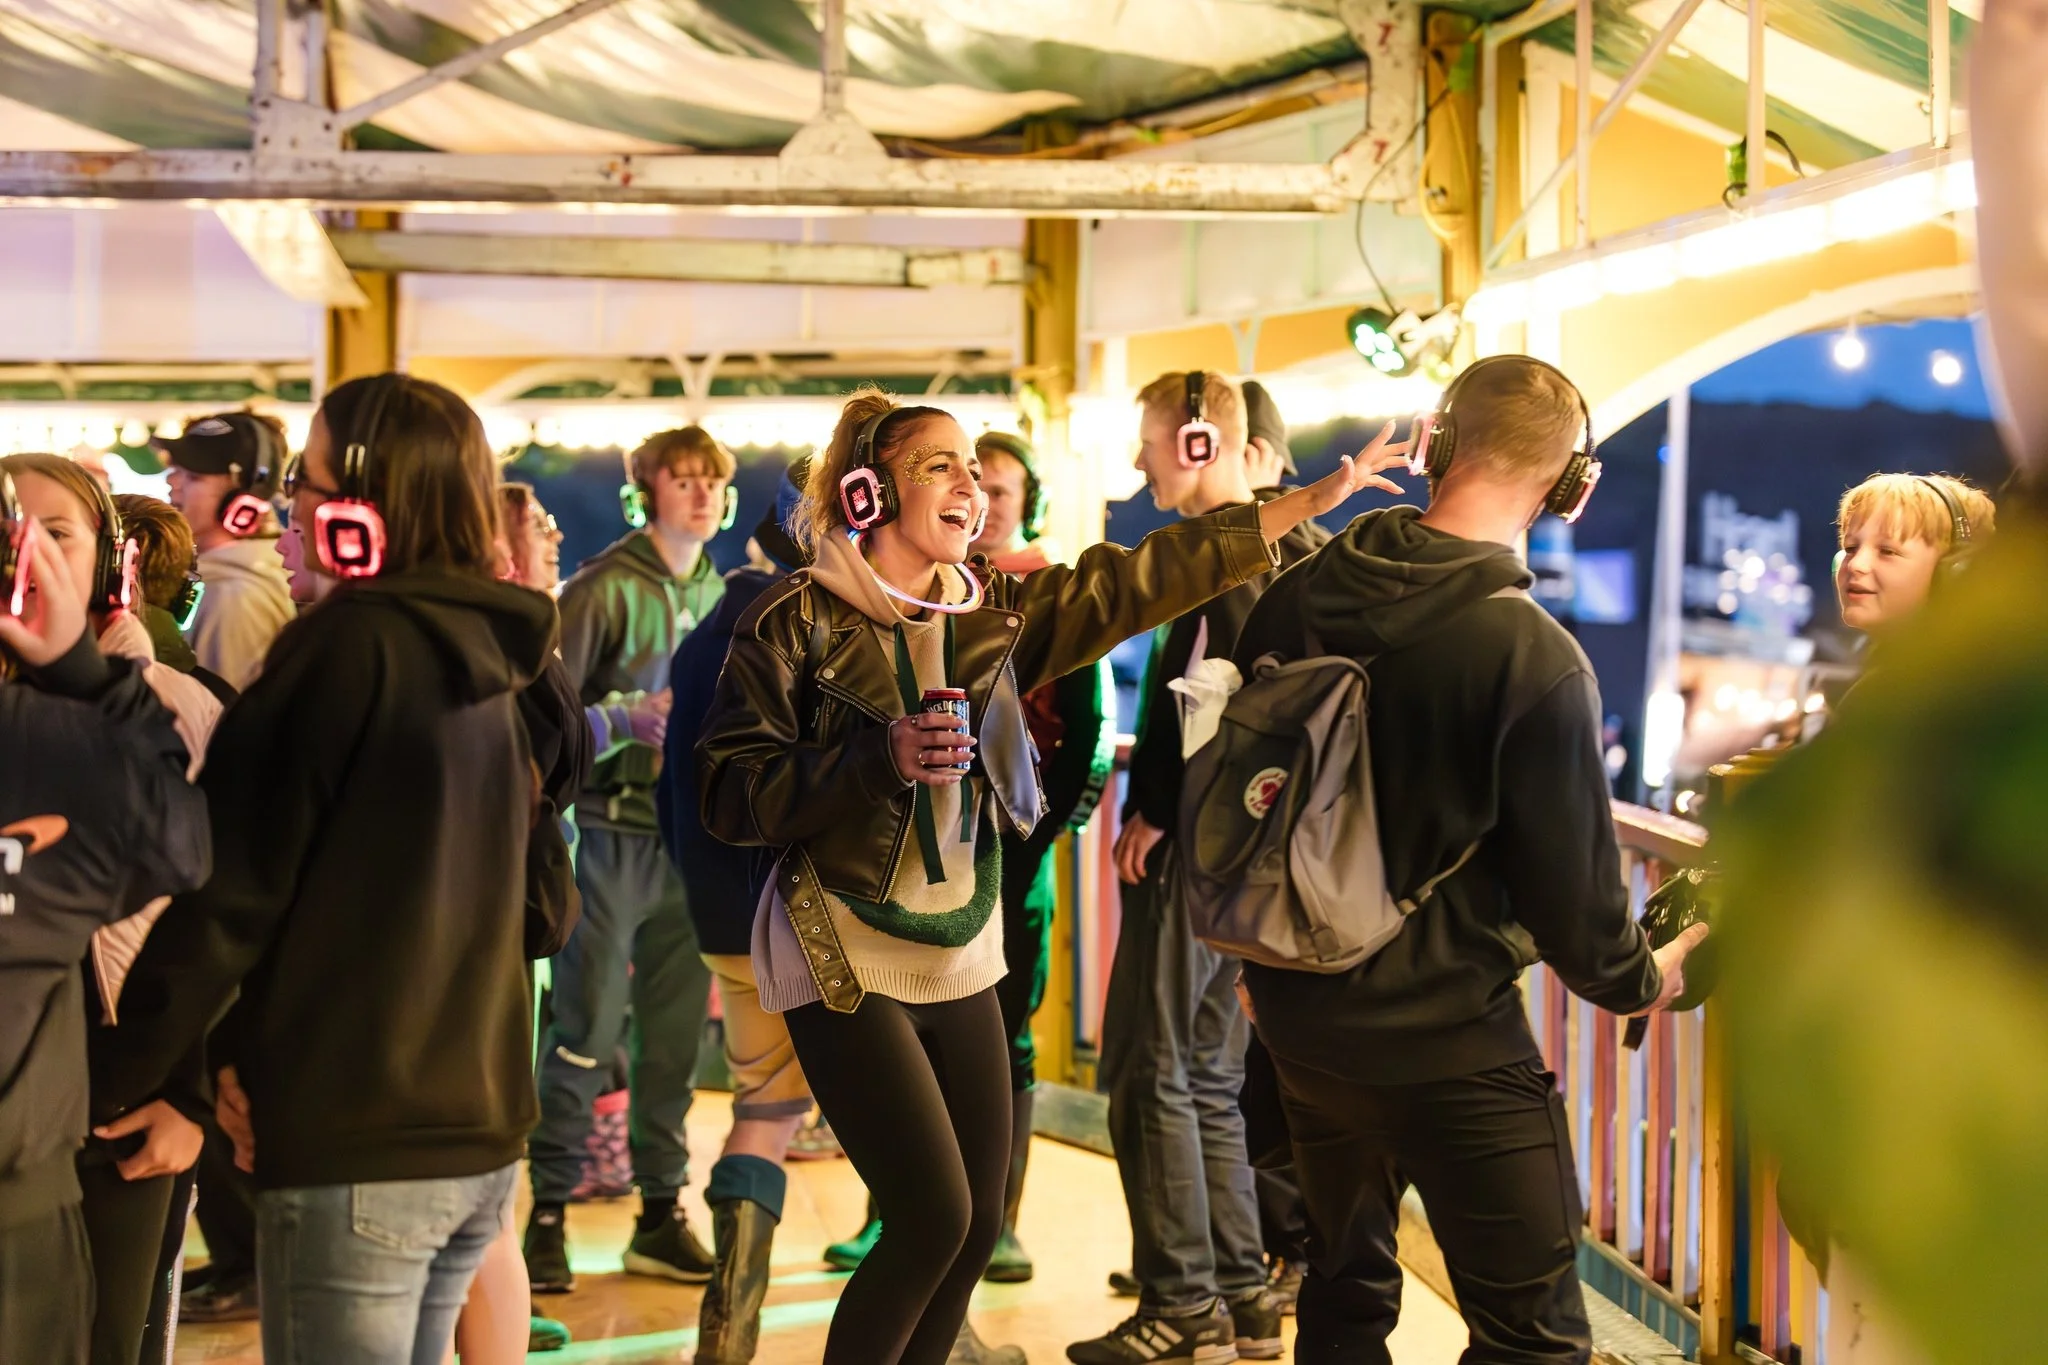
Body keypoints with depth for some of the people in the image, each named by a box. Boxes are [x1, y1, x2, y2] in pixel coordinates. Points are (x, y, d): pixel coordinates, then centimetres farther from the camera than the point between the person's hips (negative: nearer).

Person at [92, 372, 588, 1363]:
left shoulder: (349, 645, -13)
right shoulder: (508, 661, 9)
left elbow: (228, 886, -12)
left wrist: (117, 1081, -2)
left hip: (354, 1142, -7)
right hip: (482, 1131, 7)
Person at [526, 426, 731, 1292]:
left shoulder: (724, 596, 11)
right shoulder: (605, 588, -8)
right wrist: (625, 720, -24)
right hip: (614, 832, -6)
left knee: (676, 1036, 10)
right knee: (586, 1030, -2)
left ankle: (661, 1215, 19)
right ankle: (548, 1213, 8)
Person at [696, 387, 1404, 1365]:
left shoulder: (994, 610, 8)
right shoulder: (796, 621, -9)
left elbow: (1144, 578, 7)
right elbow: (731, 794, -13)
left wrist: (1307, 504, 3)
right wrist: (881, 757, -24)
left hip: (962, 957, 7)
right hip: (845, 962, -6)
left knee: (978, 1224, 7)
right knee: (934, 1218, -11)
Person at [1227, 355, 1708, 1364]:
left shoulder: (1294, 599, -2)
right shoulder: (1535, 658, -20)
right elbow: (1568, 873, -12)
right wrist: (1637, 977, 9)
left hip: (1301, 1018, 7)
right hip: (1448, 1043, -7)